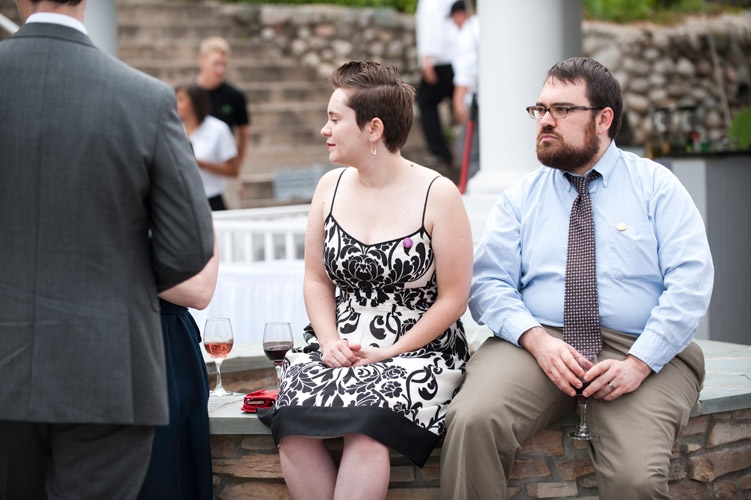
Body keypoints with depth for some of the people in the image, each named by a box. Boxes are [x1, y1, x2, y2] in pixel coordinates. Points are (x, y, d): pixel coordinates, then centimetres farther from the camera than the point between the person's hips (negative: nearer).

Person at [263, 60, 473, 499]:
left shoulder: (437, 195, -6)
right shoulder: (331, 187, 9)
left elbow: (453, 298, -5)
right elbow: (317, 279, 13)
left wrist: (387, 354, -12)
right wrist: (331, 342, -5)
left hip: (416, 349, -4)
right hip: (340, 346, 4)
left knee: (365, 433, -34)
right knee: (292, 428, -26)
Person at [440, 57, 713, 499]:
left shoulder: (656, 187, 9)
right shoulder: (521, 197, 16)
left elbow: (691, 282, -2)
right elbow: (489, 283, 5)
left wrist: (640, 362, -15)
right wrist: (537, 340, -15)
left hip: (641, 351, -1)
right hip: (538, 342, 2)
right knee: (473, 421, -30)